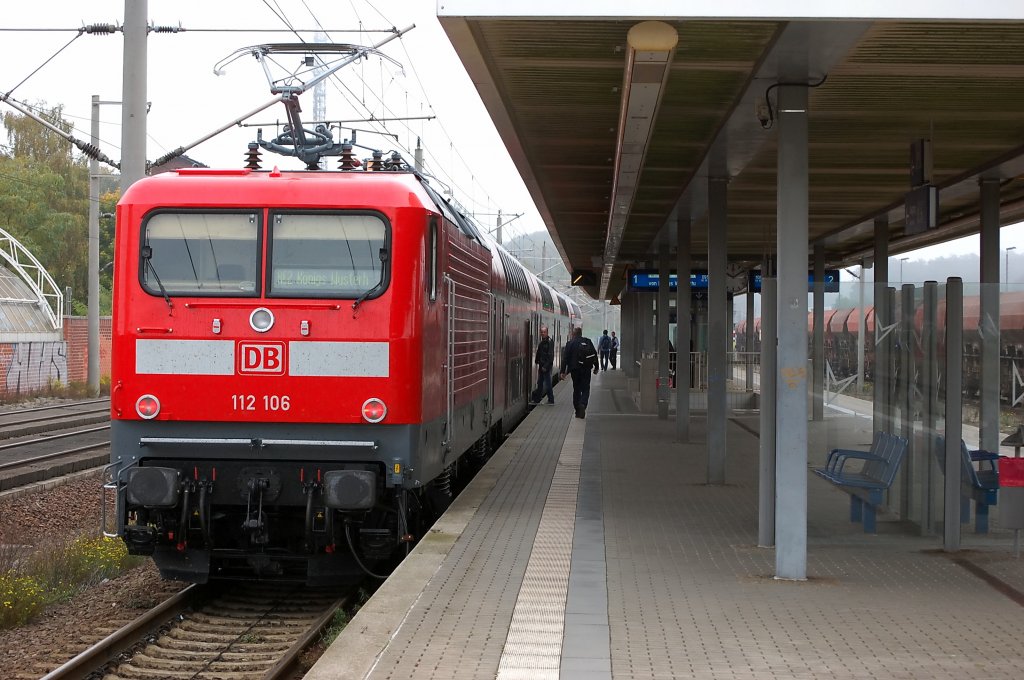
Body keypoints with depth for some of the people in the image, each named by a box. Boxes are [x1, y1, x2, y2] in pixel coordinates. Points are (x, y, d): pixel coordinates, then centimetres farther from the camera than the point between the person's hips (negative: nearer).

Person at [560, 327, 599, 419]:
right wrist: (596, 367, 14)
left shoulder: (570, 343, -3)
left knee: (576, 390, 10)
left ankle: (578, 411, 12)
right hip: (586, 370, 0)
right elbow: (595, 355, 4)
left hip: (575, 370, 0)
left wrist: (563, 371, -3)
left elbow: (565, 358, -6)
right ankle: (583, 404, -22)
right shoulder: (588, 341, 2)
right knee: (585, 389, 4)